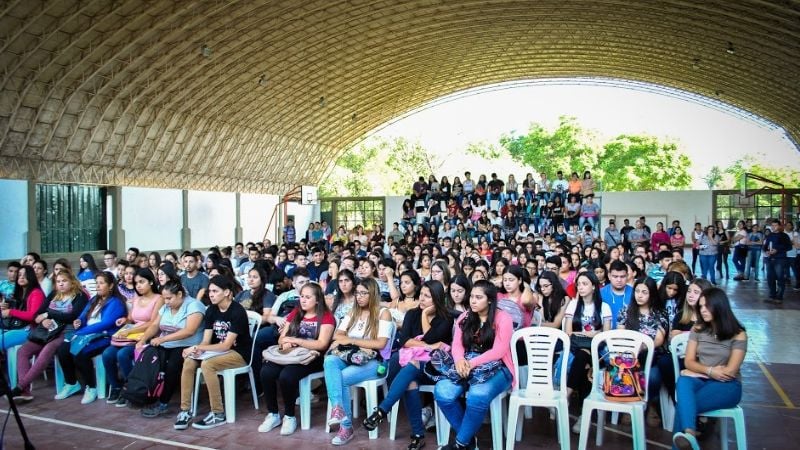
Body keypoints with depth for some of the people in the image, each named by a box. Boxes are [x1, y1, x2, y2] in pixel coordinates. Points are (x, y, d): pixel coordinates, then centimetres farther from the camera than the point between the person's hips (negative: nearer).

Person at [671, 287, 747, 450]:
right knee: (683, 381, -38)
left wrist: (700, 371, -6)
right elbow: (689, 362, 4)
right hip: (700, 381, 3)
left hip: (727, 386, -3)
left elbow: (730, 371, -9)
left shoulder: (738, 335, -3)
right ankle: (689, 434, -56)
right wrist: (709, 370, -13)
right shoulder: (697, 329, 8)